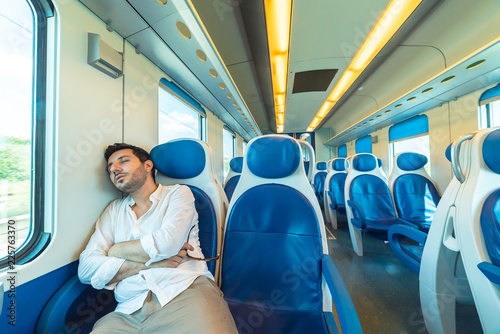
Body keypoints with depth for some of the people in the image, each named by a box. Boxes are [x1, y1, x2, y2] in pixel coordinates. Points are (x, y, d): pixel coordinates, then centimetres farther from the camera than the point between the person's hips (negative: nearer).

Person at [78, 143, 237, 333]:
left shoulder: (178, 193, 5)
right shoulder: (113, 210, 17)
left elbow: (167, 243, -10)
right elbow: (86, 269, 7)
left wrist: (115, 250, 6)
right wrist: (151, 262, -6)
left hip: (188, 291, -3)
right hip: (130, 311, 4)